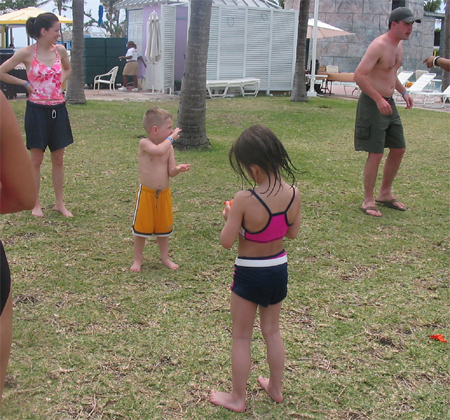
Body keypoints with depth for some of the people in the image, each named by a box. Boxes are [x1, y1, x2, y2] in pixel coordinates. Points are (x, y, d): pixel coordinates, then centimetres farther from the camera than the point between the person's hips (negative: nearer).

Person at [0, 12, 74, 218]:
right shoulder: (27, 53, -9)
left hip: (58, 109, 4)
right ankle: (36, 204, 17)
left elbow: (67, 69, 24)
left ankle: (59, 203, 21)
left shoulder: (60, 50, 2)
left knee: (58, 159, 9)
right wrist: (25, 83, -4)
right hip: (37, 110, -4)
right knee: (36, 159, 5)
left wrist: (59, 82, 7)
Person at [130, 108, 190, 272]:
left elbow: (170, 172, -1)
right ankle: (138, 260, 22)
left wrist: (178, 168, -22)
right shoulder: (144, 143, -15)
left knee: (163, 227, 16)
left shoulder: (169, 147, 0)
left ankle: (165, 257, 33)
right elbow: (158, 151, -36)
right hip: (146, 193, -4)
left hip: (164, 193, 5)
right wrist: (171, 138, -23)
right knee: (141, 227, 6)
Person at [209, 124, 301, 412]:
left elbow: (227, 241, -19)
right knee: (273, 332, 24)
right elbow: (293, 232, 2)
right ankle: (276, 388, 40)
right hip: (279, 270, 5)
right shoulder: (293, 194, -12)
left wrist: (229, 218, -2)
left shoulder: (244, 201, -27)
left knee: (241, 337, 13)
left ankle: (237, 398, 27)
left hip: (249, 275, -5)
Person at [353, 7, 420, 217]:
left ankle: (385, 194, 27)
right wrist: (379, 99, -28)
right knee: (376, 154, -9)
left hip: (388, 103, 9)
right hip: (372, 104, -9)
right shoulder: (379, 45, -18)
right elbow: (359, 75, -25)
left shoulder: (399, 45, 11)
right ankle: (368, 201, 3)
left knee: (399, 149, 13)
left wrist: (403, 92, 13)